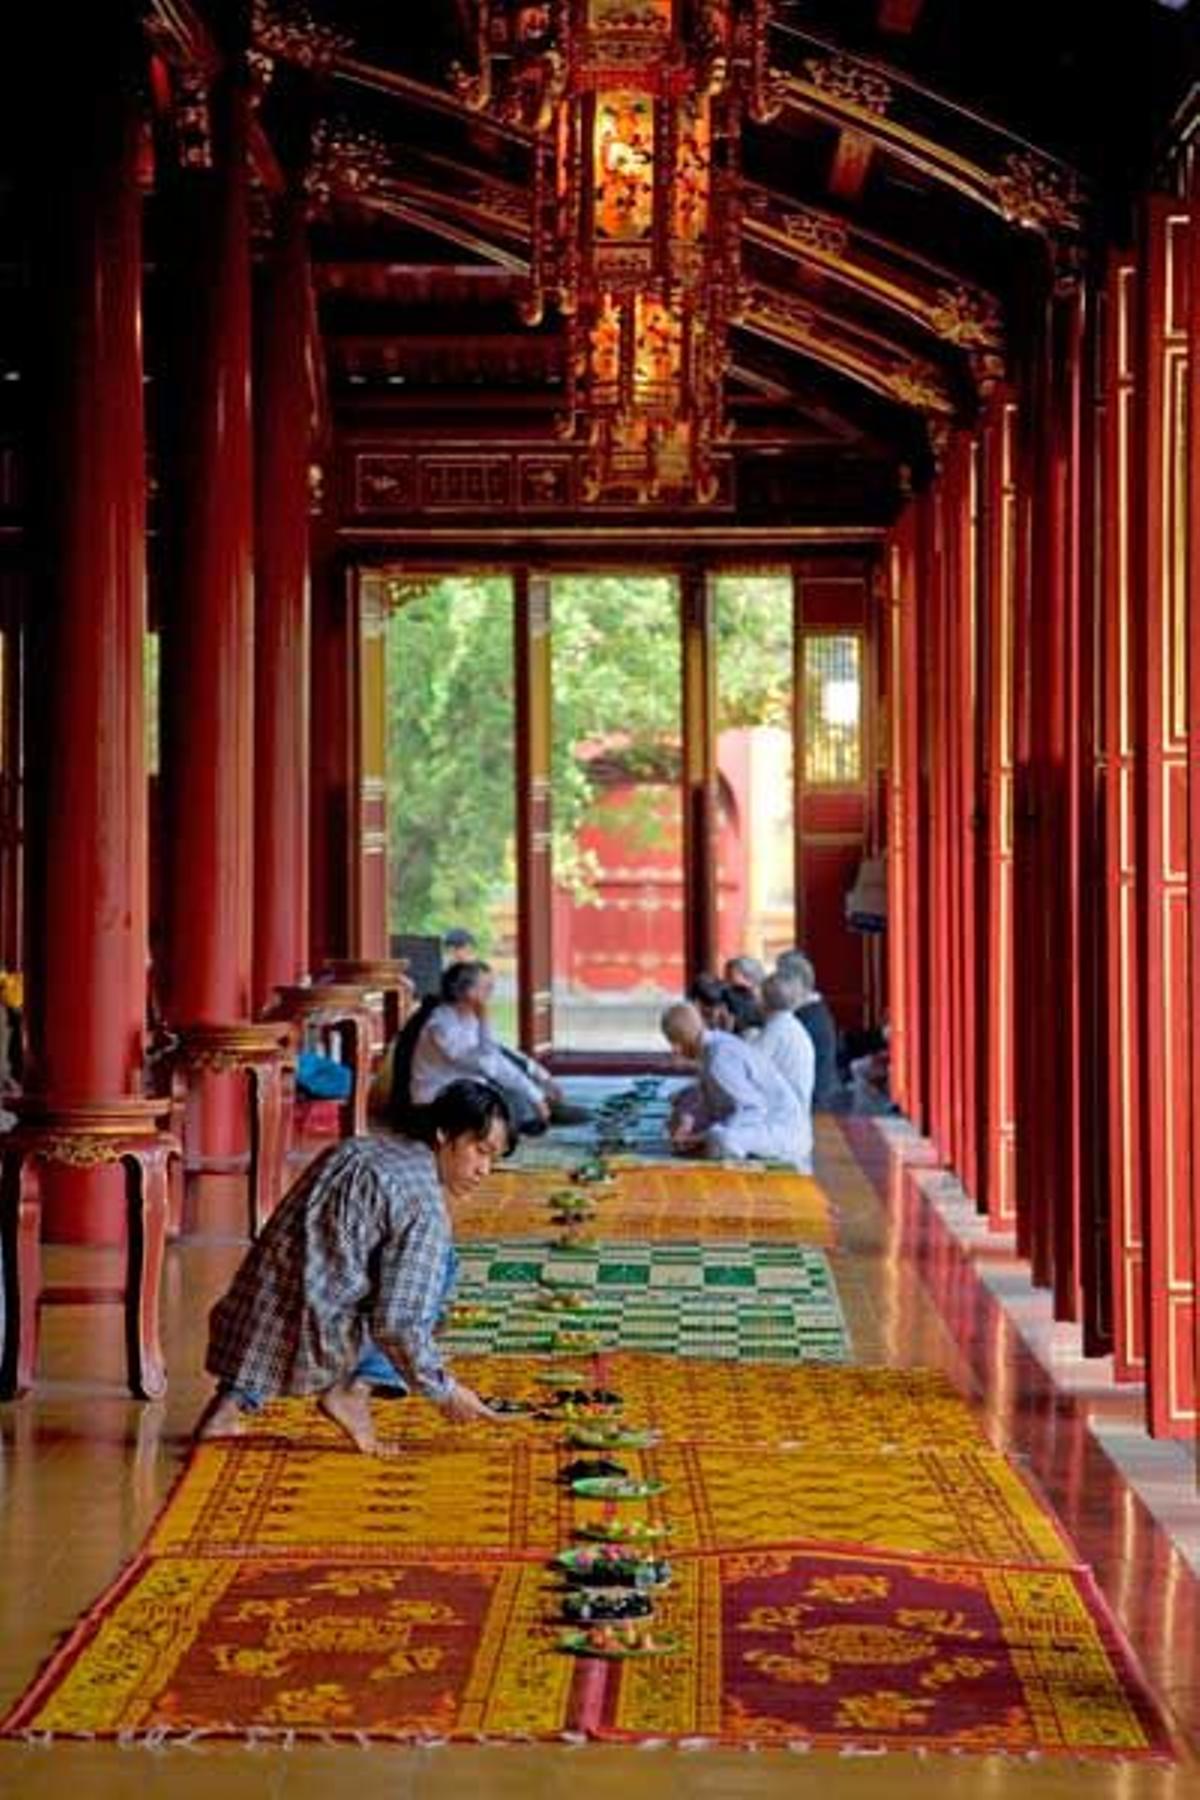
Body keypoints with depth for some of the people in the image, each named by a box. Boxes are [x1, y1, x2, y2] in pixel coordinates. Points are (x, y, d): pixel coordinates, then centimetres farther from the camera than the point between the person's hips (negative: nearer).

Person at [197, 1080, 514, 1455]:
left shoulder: (355, 1150, 16)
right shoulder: (424, 1202, -8)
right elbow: (396, 1322, -13)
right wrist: (443, 1391, 1)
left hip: (247, 1327, 7)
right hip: (308, 1337, -7)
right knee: (437, 1257, 6)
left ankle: (234, 1399, 19)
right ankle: (352, 1391, 1)